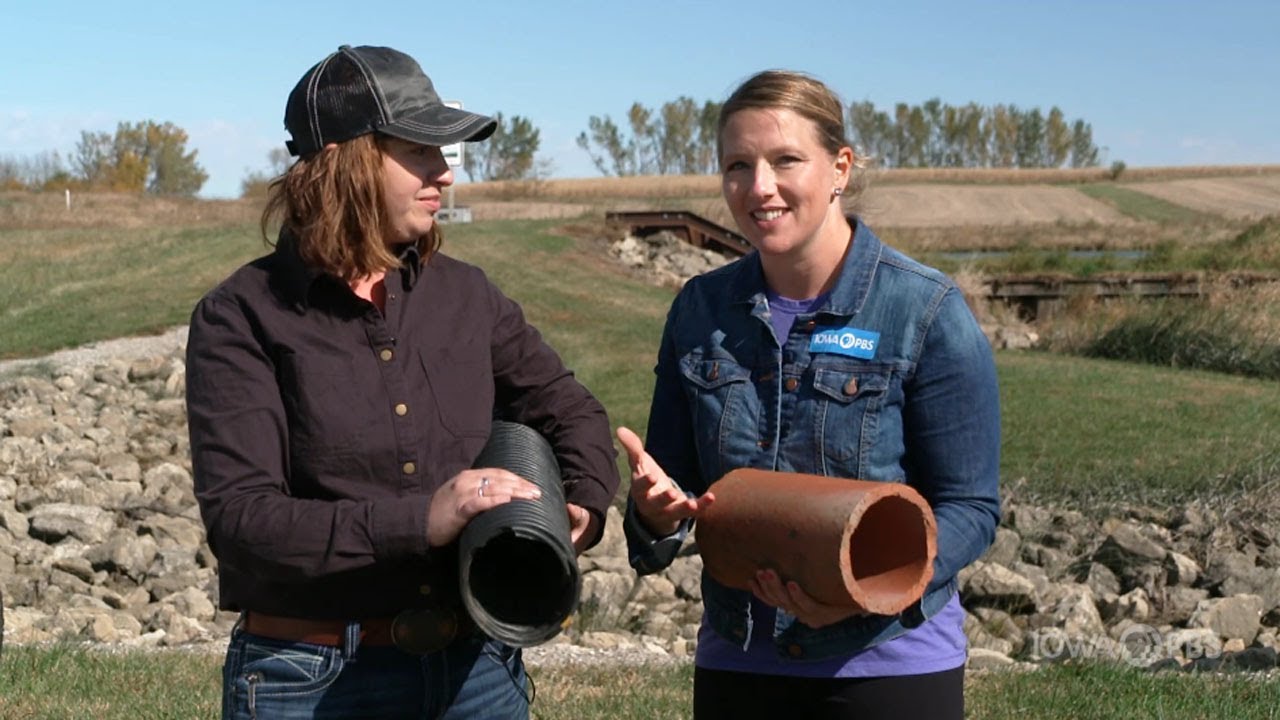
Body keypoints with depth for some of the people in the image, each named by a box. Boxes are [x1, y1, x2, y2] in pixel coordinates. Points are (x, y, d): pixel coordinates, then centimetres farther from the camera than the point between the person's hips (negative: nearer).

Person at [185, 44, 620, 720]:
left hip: (478, 666, 4)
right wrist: (419, 521, -26)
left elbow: (570, 409, 17)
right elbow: (239, 518, -16)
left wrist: (584, 501, -4)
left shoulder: (465, 296, 6)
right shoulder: (241, 319, -7)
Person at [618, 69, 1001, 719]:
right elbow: (675, 473, 9)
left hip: (890, 661, -4)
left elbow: (970, 507, -9)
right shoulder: (700, 311, 3)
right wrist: (657, 507, -14)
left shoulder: (927, 312, -10)